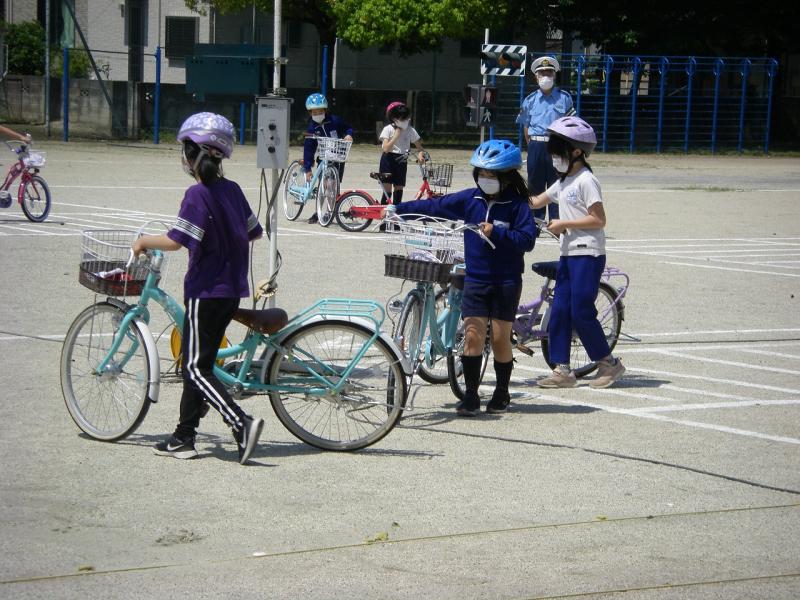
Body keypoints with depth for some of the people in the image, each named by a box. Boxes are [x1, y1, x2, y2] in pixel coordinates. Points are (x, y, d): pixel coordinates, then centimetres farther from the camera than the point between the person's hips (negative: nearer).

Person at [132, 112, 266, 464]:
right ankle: (183, 438, 18)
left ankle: (242, 424, -19)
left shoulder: (198, 194, -15)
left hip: (205, 292, -8)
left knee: (196, 368, -4)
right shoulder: (233, 190, 7)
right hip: (232, 290, 8)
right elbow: (254, 232, 15)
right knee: (198, 363, 14)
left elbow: (175, 240, -22)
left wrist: (144, 242, -5)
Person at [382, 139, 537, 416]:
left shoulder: (517, 205, -6)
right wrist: (397, 209, 5)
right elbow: (434, 207, 8)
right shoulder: (470, 199, 4)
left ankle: (502, 393, 19)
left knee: (500, 338, 2)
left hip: (506, 281, -3)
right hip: (475, 279, 3)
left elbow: (527, 239, -14)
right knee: (473, 335, -5)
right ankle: (471, 396, 0)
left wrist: (496, 232, -24)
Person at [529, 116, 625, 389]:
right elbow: (535, 202, 21)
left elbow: (599, 220, -17)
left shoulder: (586, 180, -12)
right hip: (568, 254, 9)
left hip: (588, 254, -9)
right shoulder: (564, 182, 17)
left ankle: (609, 363, 7)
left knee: (581, 312, -8)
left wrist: (564, 224, -15)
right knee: (559, 311, 4)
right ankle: (562, 370, 7)